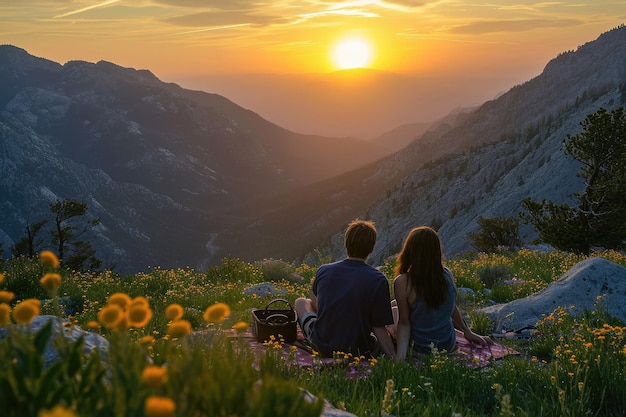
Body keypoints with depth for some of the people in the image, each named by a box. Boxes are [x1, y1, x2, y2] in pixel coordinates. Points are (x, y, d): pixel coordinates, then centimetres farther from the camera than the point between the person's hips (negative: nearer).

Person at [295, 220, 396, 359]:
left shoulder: (323, 271, -7)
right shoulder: (378, 280, -18)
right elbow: (379, 328, -18)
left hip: (321, 346, 2)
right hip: (357, 352, -2)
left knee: (300, 302, 27)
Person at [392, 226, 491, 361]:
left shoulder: (403, 282, -23)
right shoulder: (447, 274, -9)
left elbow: (404, 323, -19)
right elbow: (451, 308, 5)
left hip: (420, 350, -4)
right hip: (449, 345, 4)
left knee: (393, 308, 21)